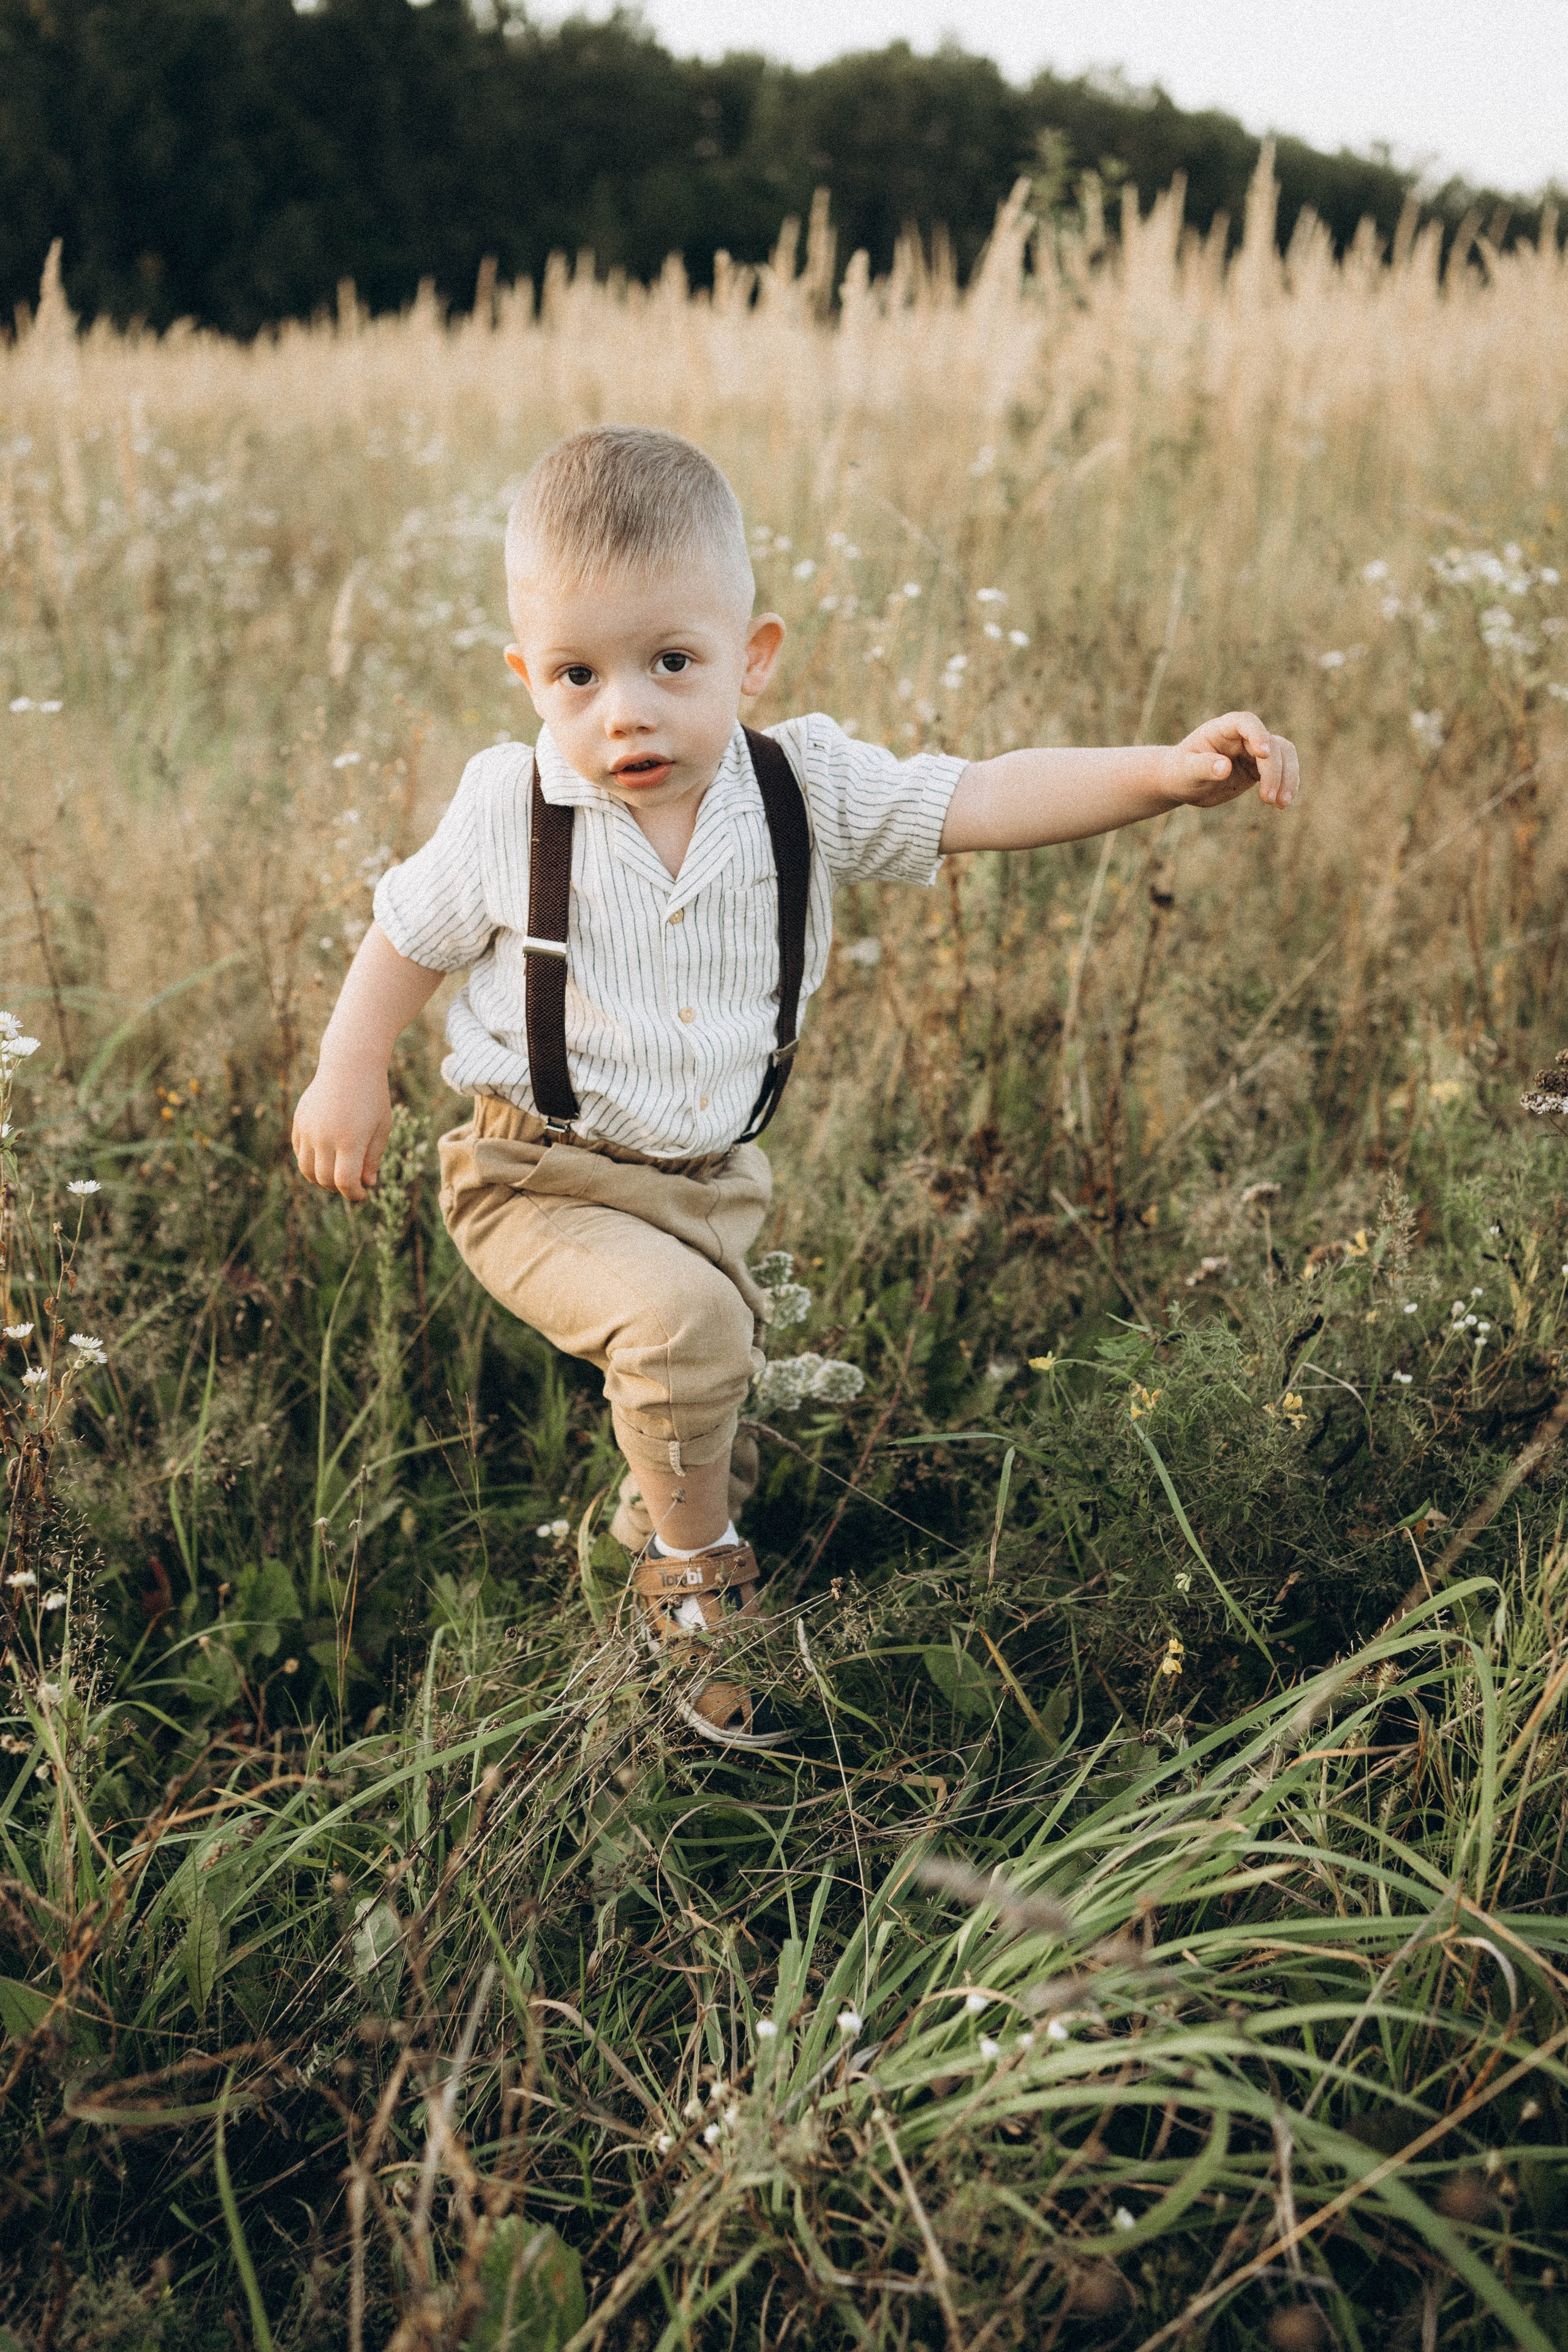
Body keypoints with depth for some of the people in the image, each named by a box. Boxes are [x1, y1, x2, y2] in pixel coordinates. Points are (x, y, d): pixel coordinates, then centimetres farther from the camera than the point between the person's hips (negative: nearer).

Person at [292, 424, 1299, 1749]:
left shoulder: (804, 791, -14)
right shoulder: (510, 812, -18)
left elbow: (982, 803, -20)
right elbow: (412, 934, -2)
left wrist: (1166, 775, -33)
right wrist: (349, 1078, -6)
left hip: (711, 1178, 4)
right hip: (543, 1181, -4)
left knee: (709, 1376, 22)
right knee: (684, 1326, -27)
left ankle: (670, 1505, 56)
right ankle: (695, 1573, -3)